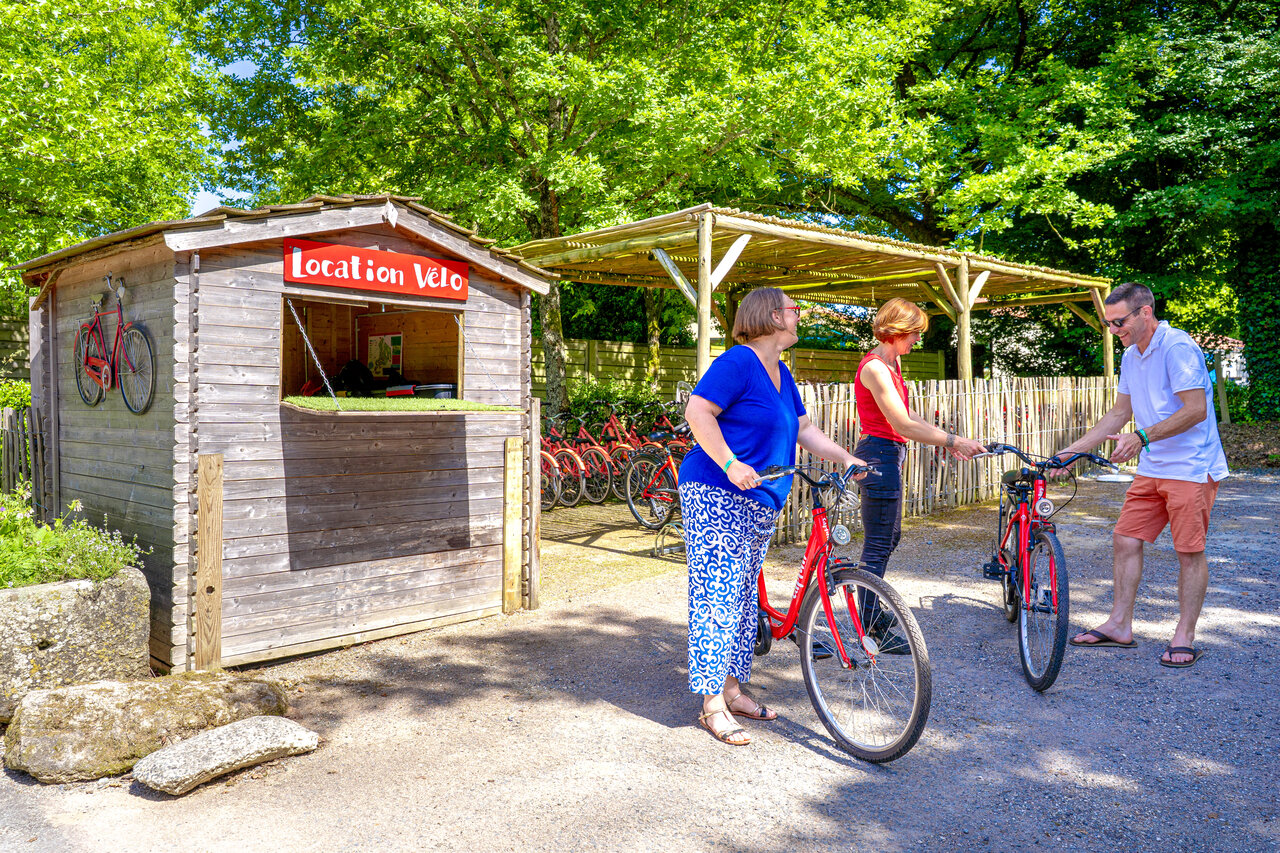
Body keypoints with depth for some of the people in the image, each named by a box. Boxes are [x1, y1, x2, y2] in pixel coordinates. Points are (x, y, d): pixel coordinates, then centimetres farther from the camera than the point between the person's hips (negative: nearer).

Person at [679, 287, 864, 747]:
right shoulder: (738, 362, -12)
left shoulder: (781, 374, 17)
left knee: (744, 598, 14)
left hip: (759, 502, 10)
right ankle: (713, 704, -1)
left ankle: (732, 689, 25)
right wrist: (730, 463, -27)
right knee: (718, 596, -8)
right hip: (717, 497, -10)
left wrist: (845, 457, 10)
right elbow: (697, 412, -19)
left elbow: (804, 428, 22)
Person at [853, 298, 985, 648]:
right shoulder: (875, 367, -19)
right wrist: (954, 441, -20)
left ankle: (872, 611, 33)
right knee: (878, 545, -4)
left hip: (889, 454, 11)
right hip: (879, 454, -11)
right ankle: (869, 627, 5)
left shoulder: (892, 363, 13)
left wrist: (947, 441, 8)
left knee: (890, 536, 20)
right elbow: (903, 425, -23)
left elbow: (908, 416, 15)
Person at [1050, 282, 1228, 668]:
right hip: (1151, 468, 8)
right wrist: (1073, 449, 14)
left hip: (1191, 467, -8)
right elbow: (1120, 412, 18)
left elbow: (1196, 410, -21)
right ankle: (1119, 625, 14)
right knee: (1125, 540, 5)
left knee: (1189, 550, -1)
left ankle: (1184, 637, 10)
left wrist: (1142, 437, -27)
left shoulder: (1178, 347, -15)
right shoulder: (1131, 356, 11)